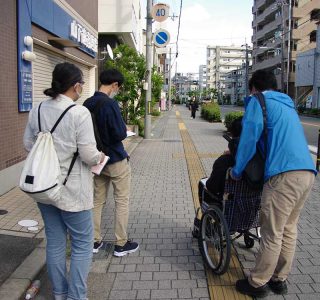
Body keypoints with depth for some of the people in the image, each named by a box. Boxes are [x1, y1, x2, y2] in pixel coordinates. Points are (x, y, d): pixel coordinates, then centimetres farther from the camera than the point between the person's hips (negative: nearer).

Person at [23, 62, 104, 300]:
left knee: (55, 242, 18)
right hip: (72, 190, -6)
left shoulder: (37, 110, 1)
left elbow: (28, 144, 10)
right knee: (82, 244, 10)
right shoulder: (79, 113, -19)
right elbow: (88, 154, -20)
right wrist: (99, 157, 1)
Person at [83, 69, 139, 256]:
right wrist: (125, 128, -2)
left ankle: (96, 241, 23)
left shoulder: (87, 104, 4)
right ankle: (121, 244, 13)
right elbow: (120, 134, -22)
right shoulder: (110, 104, -20)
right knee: (122, 201, 5)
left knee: (97, 201, 14)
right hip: (116, 160, -7)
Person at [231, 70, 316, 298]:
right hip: (307, 172, 8)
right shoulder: (288, 105, 28)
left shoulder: (258, 101, 4)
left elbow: (250, 136, -6)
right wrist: (236, 151, 38)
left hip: (284, 174, -8)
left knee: (272, 233, 1)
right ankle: (280, 279, 28)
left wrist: (237, 170, 6)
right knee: (289, 229, 17)